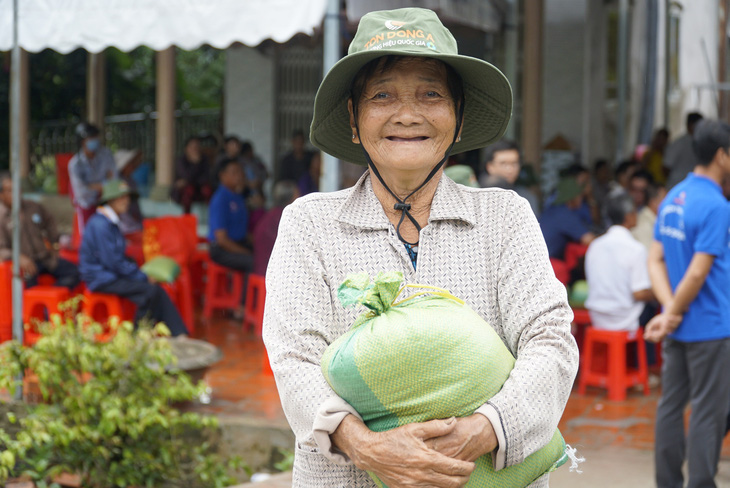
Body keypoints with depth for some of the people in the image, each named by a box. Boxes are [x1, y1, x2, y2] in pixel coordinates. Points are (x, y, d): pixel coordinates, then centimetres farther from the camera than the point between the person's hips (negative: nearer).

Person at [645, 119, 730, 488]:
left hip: (677, 328, 8)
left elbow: (655, 260, 6)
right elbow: (698, 273, -21)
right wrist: (673, 315, -10)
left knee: (671, 404, 13)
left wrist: (669, 309, -5)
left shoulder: (673, 198, 8)